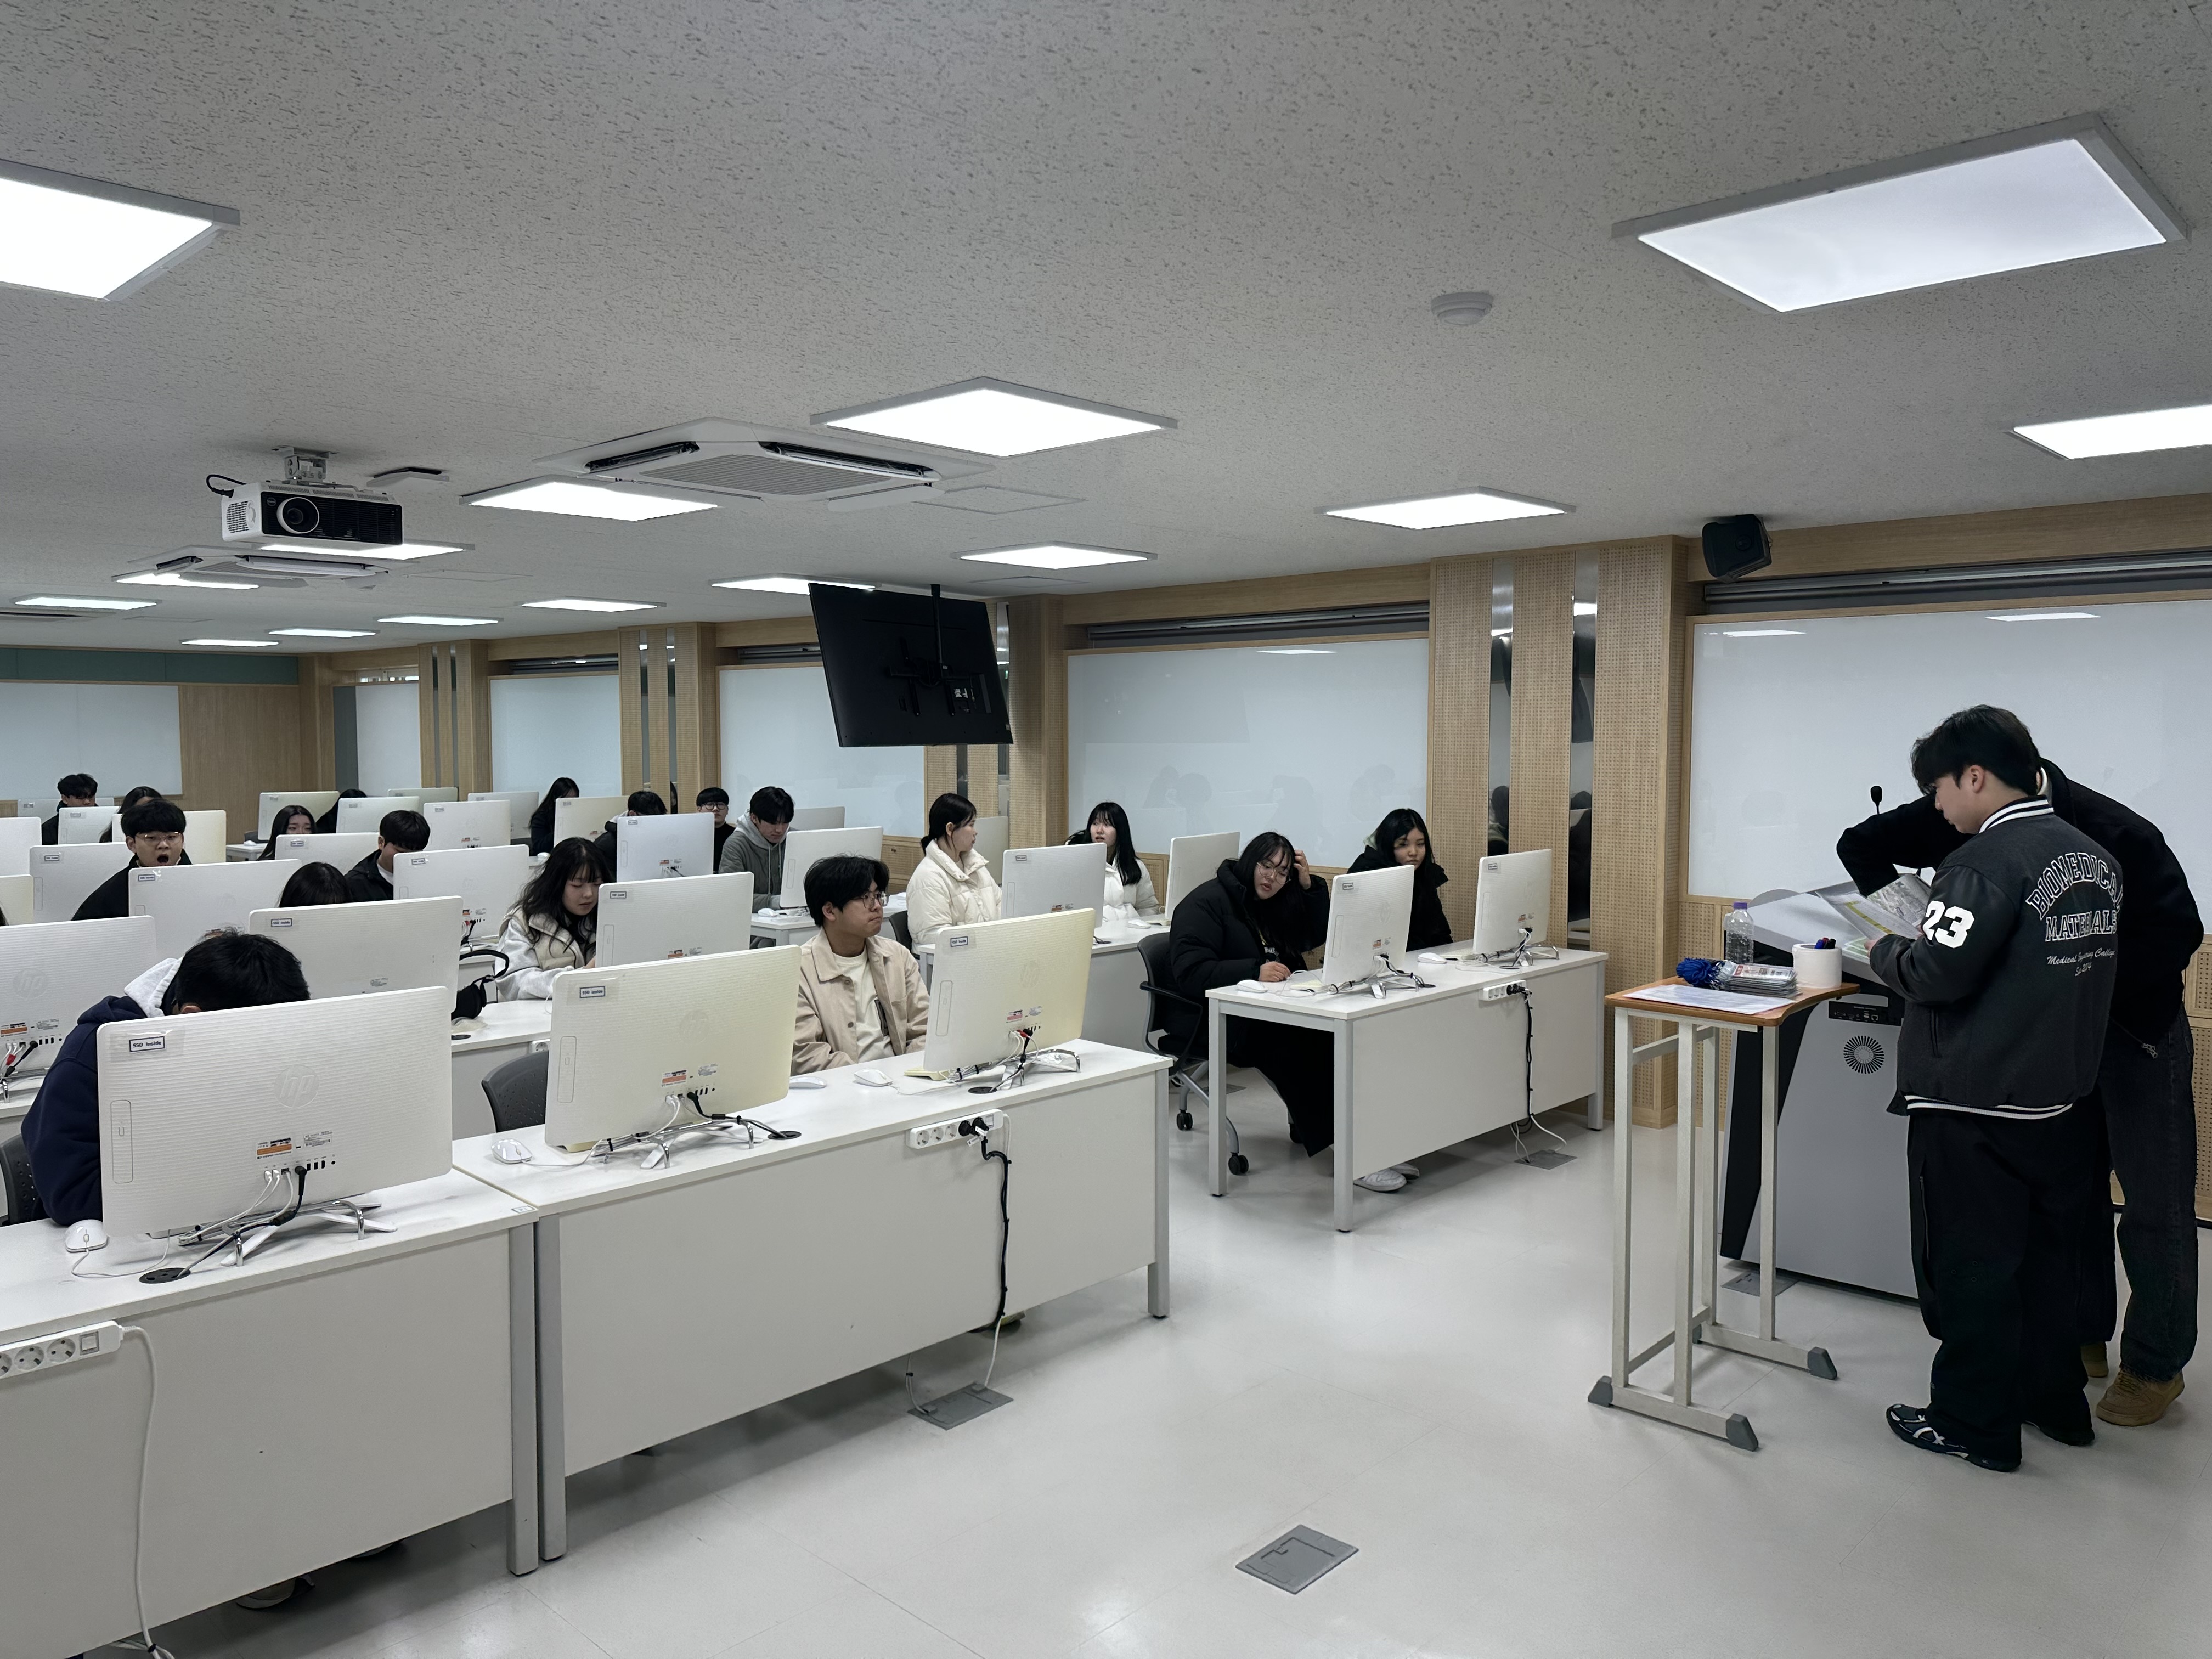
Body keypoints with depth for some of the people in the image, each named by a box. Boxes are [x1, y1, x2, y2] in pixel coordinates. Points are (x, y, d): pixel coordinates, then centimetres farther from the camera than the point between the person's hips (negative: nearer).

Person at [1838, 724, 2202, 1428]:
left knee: (2154, 1202, 4)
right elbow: (1860, 844, -7)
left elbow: (2178, 934, -23)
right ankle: (2081, 1337, 28)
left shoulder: (2114, 834, -28)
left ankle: (2157, 1365, 19)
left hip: (2136, 1023, -4)